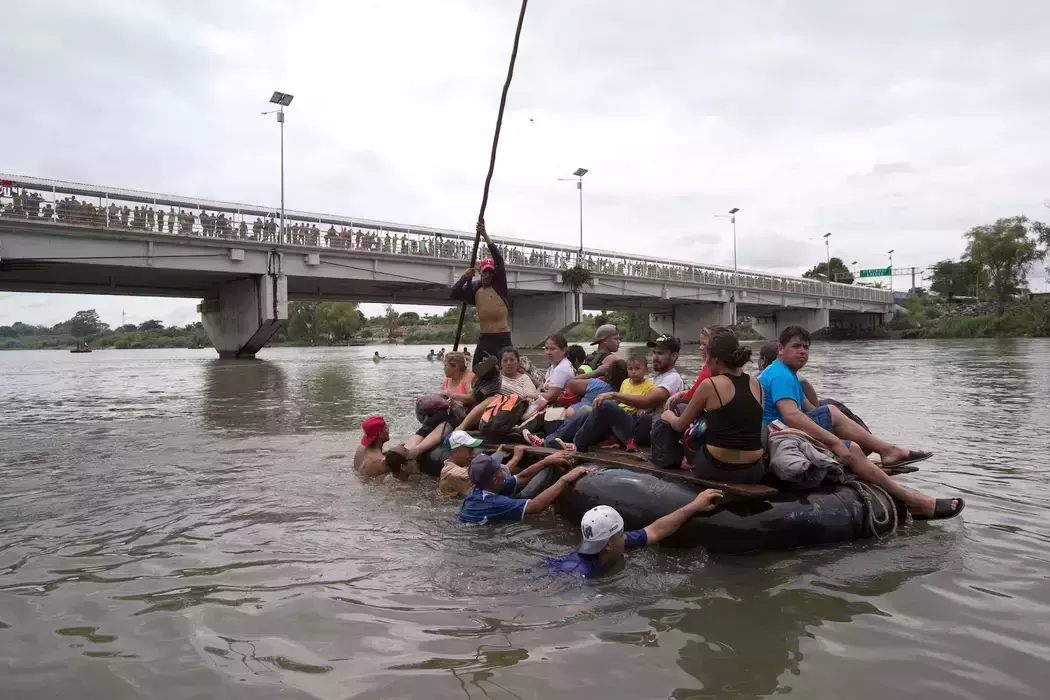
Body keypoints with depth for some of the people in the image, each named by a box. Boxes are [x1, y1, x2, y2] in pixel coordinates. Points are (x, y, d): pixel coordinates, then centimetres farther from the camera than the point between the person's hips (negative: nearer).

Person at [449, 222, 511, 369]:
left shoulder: (500, 284, 1)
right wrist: (464, 277, -5)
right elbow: (454, 294, 4)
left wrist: (485, 236, -11)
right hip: (484, 339, 3)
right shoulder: (474, 288, 11)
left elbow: (499, 259, -8)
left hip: (503, 338, -3)